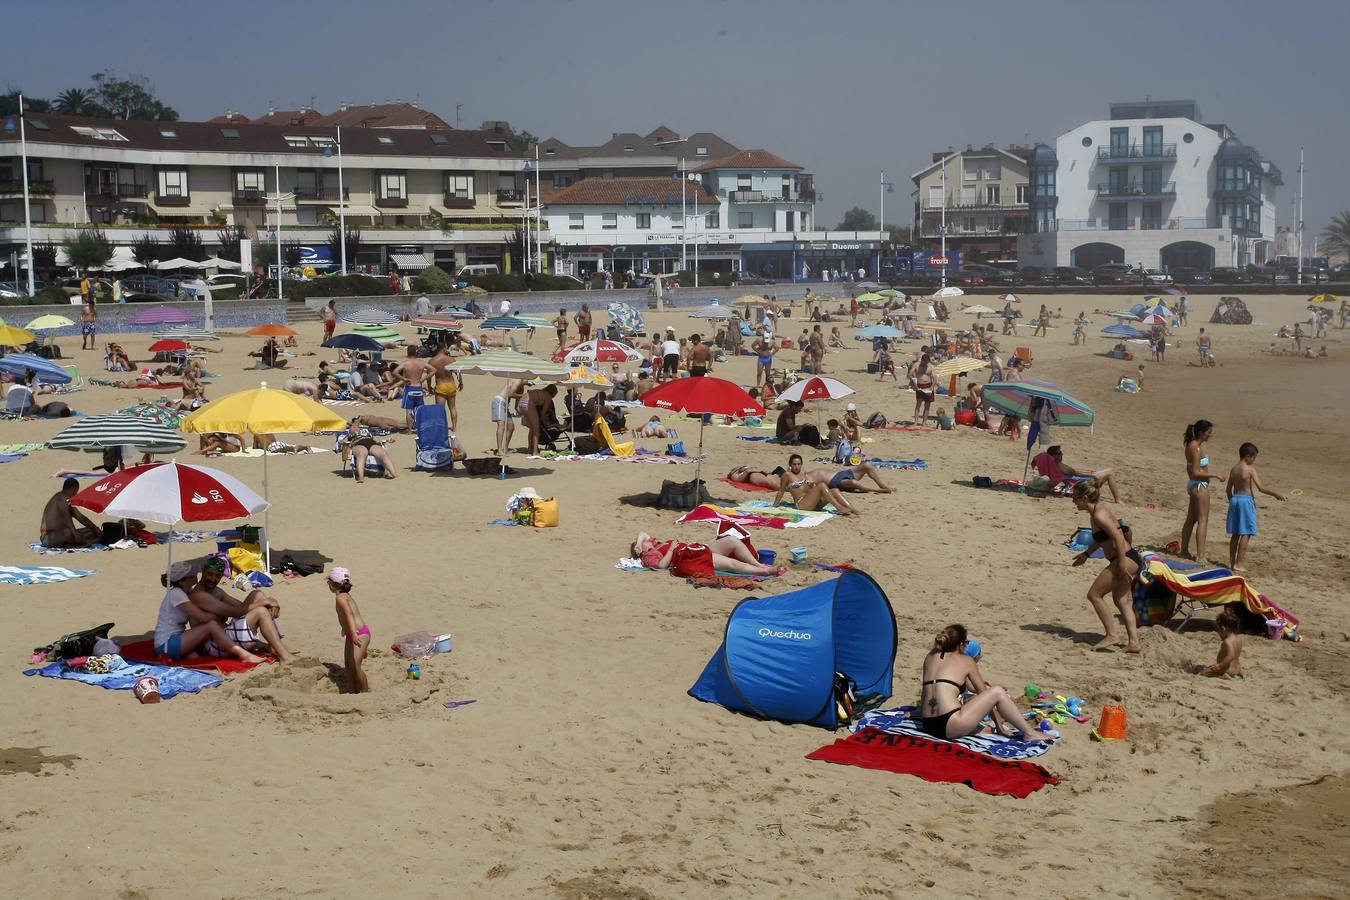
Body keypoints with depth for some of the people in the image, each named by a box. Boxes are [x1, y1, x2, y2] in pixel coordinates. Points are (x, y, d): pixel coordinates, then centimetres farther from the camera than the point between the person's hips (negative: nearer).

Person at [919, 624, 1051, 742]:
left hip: (928, 726, 7)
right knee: (997, 692, 1)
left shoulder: (931, 656, 16)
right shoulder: (966, 661, 3)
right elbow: (982, 691, 11)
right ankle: (1029, 733, 4)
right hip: (949, 725, -7)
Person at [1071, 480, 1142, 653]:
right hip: (1130, 560, 10)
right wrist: (1086, 554, 31)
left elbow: (1118, 538, -24)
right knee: (1121, 600, 13)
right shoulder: (1097, 510, 13)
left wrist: (1122, 565, -24)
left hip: (1125, 559, -10)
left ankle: (1111, 635, -2)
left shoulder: (1099, 516, -18)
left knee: (1094, 594, -3)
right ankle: (1133, 641, 11)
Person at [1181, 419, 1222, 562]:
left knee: (1191, 518, 19)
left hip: (1193, 484, 10)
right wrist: (1215, 476, -19)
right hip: (1200, 486, -10)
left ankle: (1184, 550, 28)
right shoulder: (1197, 449, -22)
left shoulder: (1191, 445, 8)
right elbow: (1196, 473, -25)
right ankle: (1200, 556, -10)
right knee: (1203, 520, -8)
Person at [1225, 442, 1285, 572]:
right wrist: (1276, 494, -8)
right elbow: (1261, 488, -18)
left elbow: (1229, 489, 13)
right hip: (1246, 500, -7)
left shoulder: (1233, 469, 8)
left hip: (1234, 499, 7)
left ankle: (1231, 562, 19)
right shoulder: (1250, 470, -13)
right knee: (1246, 534, -2)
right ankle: (1238, 564, -5)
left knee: (1235, 534, 15)